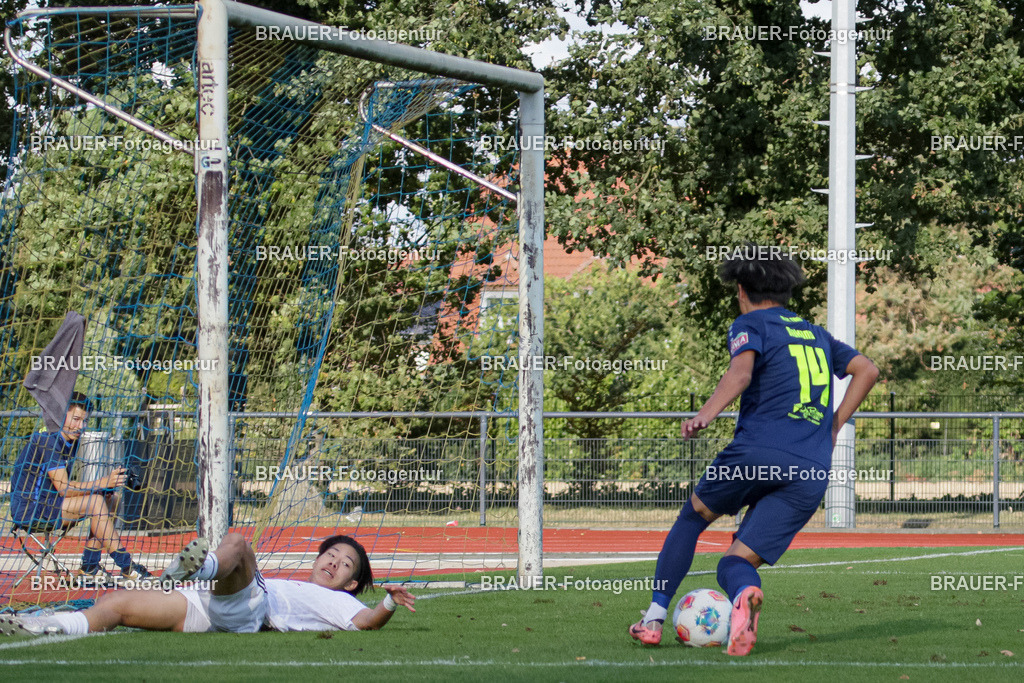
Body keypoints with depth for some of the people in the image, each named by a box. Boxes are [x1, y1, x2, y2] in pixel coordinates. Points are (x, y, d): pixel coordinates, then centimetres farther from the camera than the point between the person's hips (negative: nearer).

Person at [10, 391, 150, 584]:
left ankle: (89, 570, -3)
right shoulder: (48, 441, -18)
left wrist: (107, 485, -9)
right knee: (95, 502, -23)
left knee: (111, 499, 2)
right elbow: (63, 488, -24)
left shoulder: (71, 442, 12)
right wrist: (102, 483, -29)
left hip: (47, 502, 10)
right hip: (30, 508, -10)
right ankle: (126, 567, -19)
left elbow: (66, 488, 8)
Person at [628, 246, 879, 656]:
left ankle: (655, 616, 19)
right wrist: (834, 425, 29)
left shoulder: (751, 324, 8)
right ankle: (744, 593, -34)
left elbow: (741, 371, -13)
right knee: (736, 562, 4)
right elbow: (867, 370, 29)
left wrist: (706, 414, -26)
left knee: (694, 516, 24)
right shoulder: (816, 335, 27)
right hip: (812, 474, 4)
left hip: (757, 453, -4)